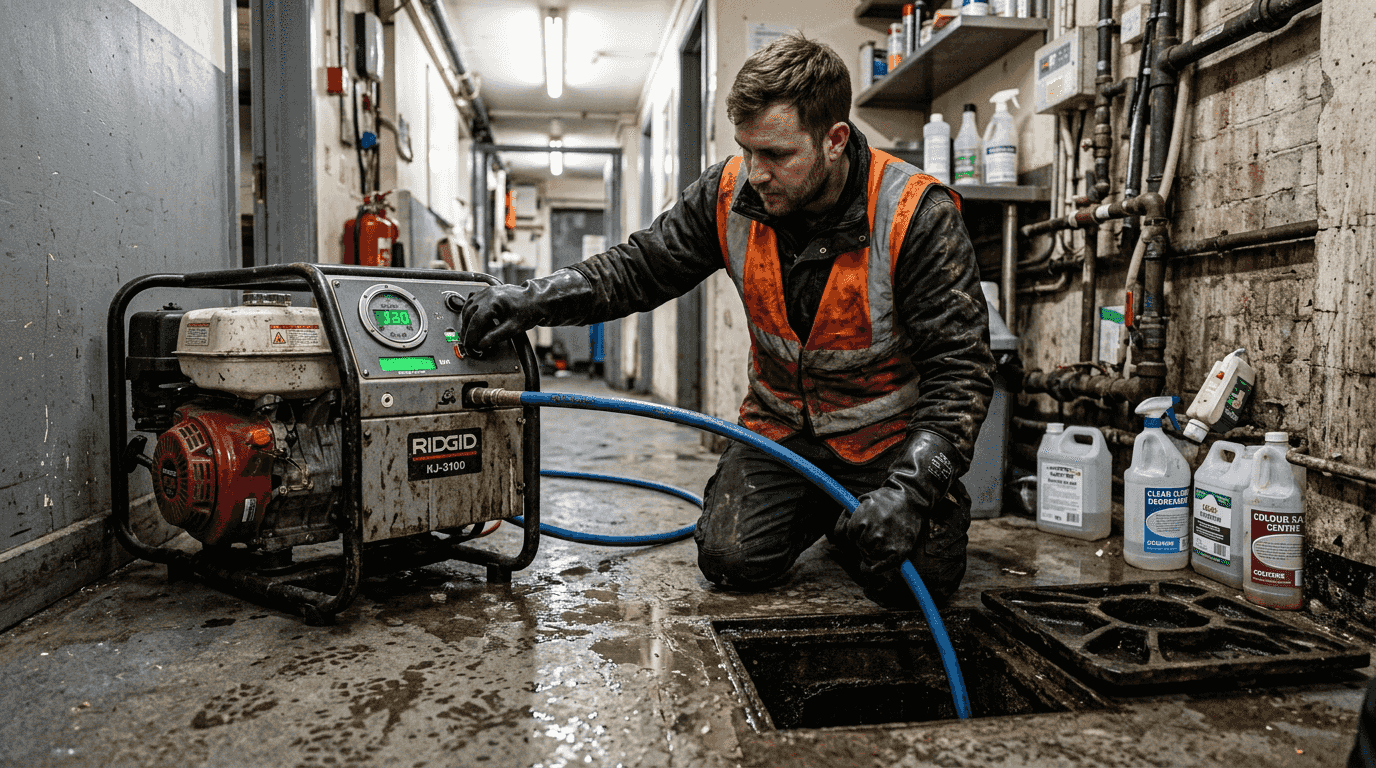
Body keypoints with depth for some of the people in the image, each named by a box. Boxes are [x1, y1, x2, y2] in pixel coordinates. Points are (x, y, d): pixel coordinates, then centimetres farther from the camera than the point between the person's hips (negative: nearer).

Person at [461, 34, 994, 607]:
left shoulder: (915, 217, -24)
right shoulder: (731, 194, -12)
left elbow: (960, 366, -23)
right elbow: (641, 266, -4)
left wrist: (912, 490, -34)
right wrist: (533, 300, -19)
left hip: (890, 436, -3)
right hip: (781, 425, 3)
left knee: (911, 581, -15)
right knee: (731, 560, -12)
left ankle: (943, 505, 21)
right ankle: (820, 508, 21)